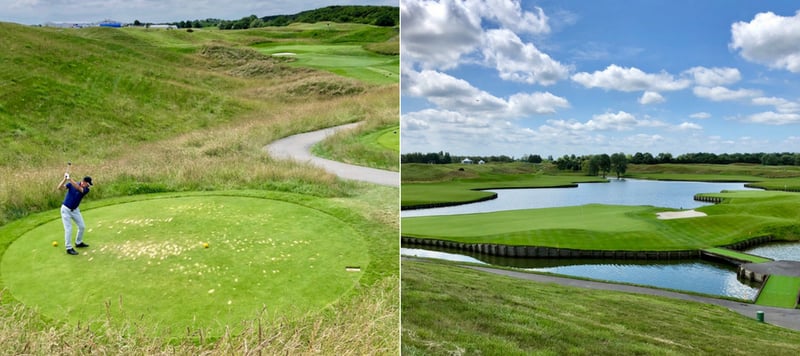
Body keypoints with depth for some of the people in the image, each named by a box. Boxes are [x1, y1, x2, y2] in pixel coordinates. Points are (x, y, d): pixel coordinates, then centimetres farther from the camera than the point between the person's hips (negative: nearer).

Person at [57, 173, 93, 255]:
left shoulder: (86, 190, -12)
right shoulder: (71, 184, -13)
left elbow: (78, 188, -32)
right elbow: (60, 187, -24)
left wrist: (70, 179, -43)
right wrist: (65, 179, -38)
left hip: (75, 210, 4)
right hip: (66, 209, -4)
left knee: (82, 226, 9)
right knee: (68, 229, -7)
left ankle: (78, 243, 31)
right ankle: (69, 248, 0)